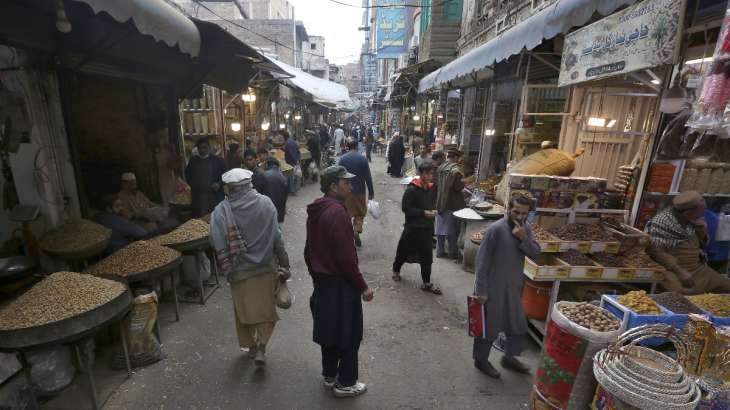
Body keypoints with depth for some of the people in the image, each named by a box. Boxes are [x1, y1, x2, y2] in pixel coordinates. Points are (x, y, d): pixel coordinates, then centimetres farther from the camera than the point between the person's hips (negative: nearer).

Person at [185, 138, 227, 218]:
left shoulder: (217, 160, 1)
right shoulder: (193, 160, 10)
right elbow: (187, 173, 24)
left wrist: (219, 183, -11)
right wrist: (191, 184, 9)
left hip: (215, 195, -2)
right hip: (198, 196, 2)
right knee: (199, 219, 2)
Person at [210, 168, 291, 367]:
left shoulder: (221, 210, -11)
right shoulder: (266, 203, -9)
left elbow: (217, 243, -13)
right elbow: (276, 237, -8)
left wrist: (226, 269, 2)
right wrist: (284, 265, -2)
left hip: (239, 270, 0)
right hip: (266, 267, 0)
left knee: (245, 310, 20)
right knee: (266, 309, 16)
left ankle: (251, 345, 35)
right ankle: (261, 346, 5)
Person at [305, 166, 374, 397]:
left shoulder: (315, 211, 5)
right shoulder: (337, 212, -23)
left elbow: (309, 250, 13)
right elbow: (346, 257, -24)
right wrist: (363, 287, -15)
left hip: (322, 282, 9)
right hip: (341, 284, -9)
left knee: (329, 330, 21)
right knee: (349, 335, 9)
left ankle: (329, 376, 37)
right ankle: (345, 384, 24)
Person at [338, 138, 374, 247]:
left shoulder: (342, 159, -5)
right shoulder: (362, 158, -8)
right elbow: (368, 177, -7)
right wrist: (371, 191, 2)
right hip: (360, 190, -1)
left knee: (347, 213, 15)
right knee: (360, 213, 13)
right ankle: (357, 230, -7)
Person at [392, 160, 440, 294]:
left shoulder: (432, 188, 2)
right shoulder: (412, 189, -18)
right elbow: (405, 208, -17)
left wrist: (434, 210, -5)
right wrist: (423, 213, -21)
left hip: (428, 227, 5)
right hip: (413, 227, -5)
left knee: (427, 256, 10)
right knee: (405, 251, 13)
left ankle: (427, 283, 23)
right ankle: (396, 270, 41)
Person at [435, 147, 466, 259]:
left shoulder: (440, 167, 5)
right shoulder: (455, 169, -15)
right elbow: (458, 187, -18)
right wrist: (464, 183, 0)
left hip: (440, 202, 6)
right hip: (452, 203, -6)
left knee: (441, 227, 13)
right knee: (452, 229, 4)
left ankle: (440, 251, 21)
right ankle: (452, 253, 14)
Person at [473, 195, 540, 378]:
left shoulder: (526, 228, 1)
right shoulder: (496, 229, -22)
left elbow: (535, 253, -5)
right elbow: (482, 261, -20)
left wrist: (523, 238, -23)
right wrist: (481, 290, -19)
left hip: (514, 287, 7)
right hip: (493, 288, -7)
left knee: (518, 325, 21)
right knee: (489, 326, 9)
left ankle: (509, 357, 43)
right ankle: (481, 360, 32)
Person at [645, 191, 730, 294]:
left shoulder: (693, 220, 4)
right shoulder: (660, 222, -18)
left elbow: (700, 245, 17)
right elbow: (656, 251, -21)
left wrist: (703, 233, -4)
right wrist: (679, 271, -26)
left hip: (698, 268, 8)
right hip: (673, 270, -8)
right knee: (683, 294, -31)